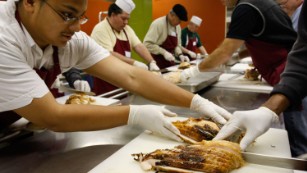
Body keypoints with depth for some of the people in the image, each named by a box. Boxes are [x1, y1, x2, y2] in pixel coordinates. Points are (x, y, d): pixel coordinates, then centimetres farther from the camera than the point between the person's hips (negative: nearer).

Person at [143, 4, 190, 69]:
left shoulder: (178, 27, 7)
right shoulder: (158, 24, -16)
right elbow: (147, 44, -21)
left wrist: (180, 55, -2)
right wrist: (164, 52, -24)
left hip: (170, 62, 7)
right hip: (158, 62, -7)